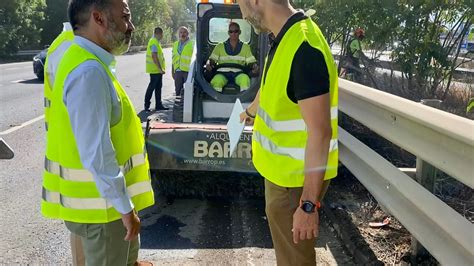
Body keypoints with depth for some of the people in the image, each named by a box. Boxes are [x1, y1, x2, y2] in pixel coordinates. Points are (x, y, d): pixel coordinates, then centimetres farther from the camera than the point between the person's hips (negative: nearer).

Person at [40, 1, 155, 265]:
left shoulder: (89, 63, 6)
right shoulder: (89, 72, -27)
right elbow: (96, 154, -29)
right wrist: (125, 207, -21)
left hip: (104, 195, 9)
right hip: (102, 201, -9)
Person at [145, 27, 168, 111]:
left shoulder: (155, 42, 17)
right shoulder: (154, 42, -16)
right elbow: (154, 57, -24)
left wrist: (161, 68, 20)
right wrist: (160, 69, -24)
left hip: (157, 70, 10)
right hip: (155, 70, -10)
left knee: (158, 87, 12)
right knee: (152, 86, -4)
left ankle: (158, 105, 18)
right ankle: (146, 105, 4)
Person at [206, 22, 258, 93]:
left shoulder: (245, 47, 20)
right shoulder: (220, 46, 19)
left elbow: (251, 62, 13)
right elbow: (212, 60, 15)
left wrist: (255, 67, -11)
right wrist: (209, 65, -9)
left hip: (238, 73, 0)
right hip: (223, 72, 0)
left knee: (245, 79, -36)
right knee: (216, 81, -37)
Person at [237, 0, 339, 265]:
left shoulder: (303, 47, -28)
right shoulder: (287, 39, 3)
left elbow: (320, 132, -29)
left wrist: (308, 204, -26)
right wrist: (250, 112, 43)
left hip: (297, 178, -9)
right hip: (282, 168, 9)